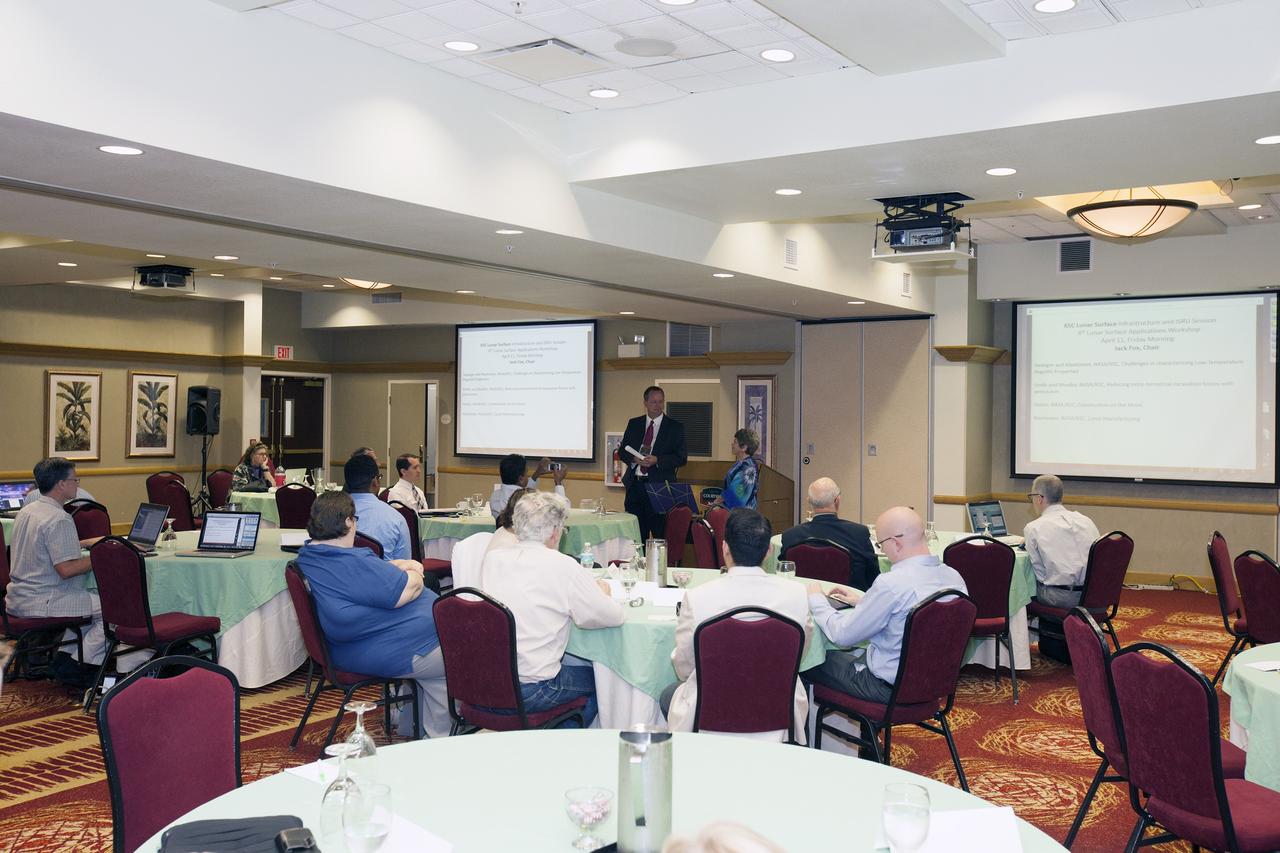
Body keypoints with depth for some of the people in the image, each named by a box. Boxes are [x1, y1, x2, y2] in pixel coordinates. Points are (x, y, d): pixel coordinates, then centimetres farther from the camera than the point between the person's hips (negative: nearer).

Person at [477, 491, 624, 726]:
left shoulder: (492, 559, 3)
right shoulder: (562, 566, -14)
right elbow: (614, 617, -8)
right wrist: (602, 592, 13)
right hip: (531, 691, -6)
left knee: (577, 661, 27)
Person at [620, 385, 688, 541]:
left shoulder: (675, 427, 3)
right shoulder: (633, 424, 13)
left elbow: (681, 457, -2)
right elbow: (623, 451, 14)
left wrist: (657, 460, -15)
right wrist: (633, 459, -8)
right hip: (635, 485, 3)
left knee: (661, 533, -6)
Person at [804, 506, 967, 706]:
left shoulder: (892, 583, -27)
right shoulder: (953, 576, -4)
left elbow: (842, 634, -17)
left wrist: (815, 599, -1)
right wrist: (863, 600, 20)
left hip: (888, 686, -8)